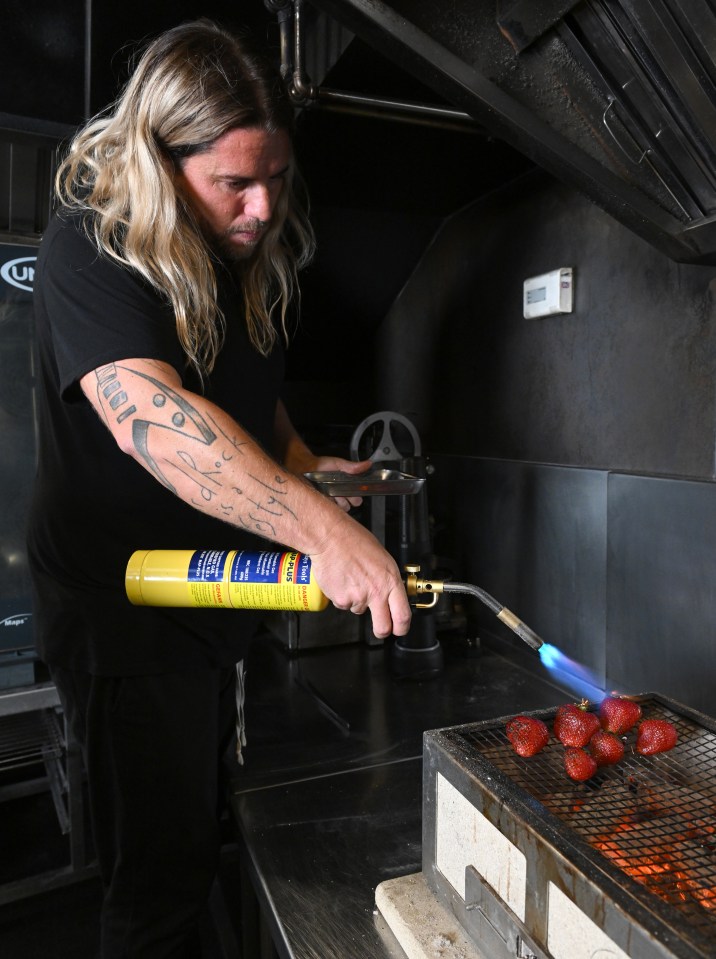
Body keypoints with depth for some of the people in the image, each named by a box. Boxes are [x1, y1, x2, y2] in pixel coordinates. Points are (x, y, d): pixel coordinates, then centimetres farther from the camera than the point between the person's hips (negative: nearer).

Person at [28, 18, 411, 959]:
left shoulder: (245, 258, 6)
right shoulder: (89, 252, -20)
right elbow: (150, 417, -38)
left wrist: (300, 464, 4)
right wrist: (324, 528, -47)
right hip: (122, 611, -8)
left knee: (202, 835, 26)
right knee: (159, 880, 6)